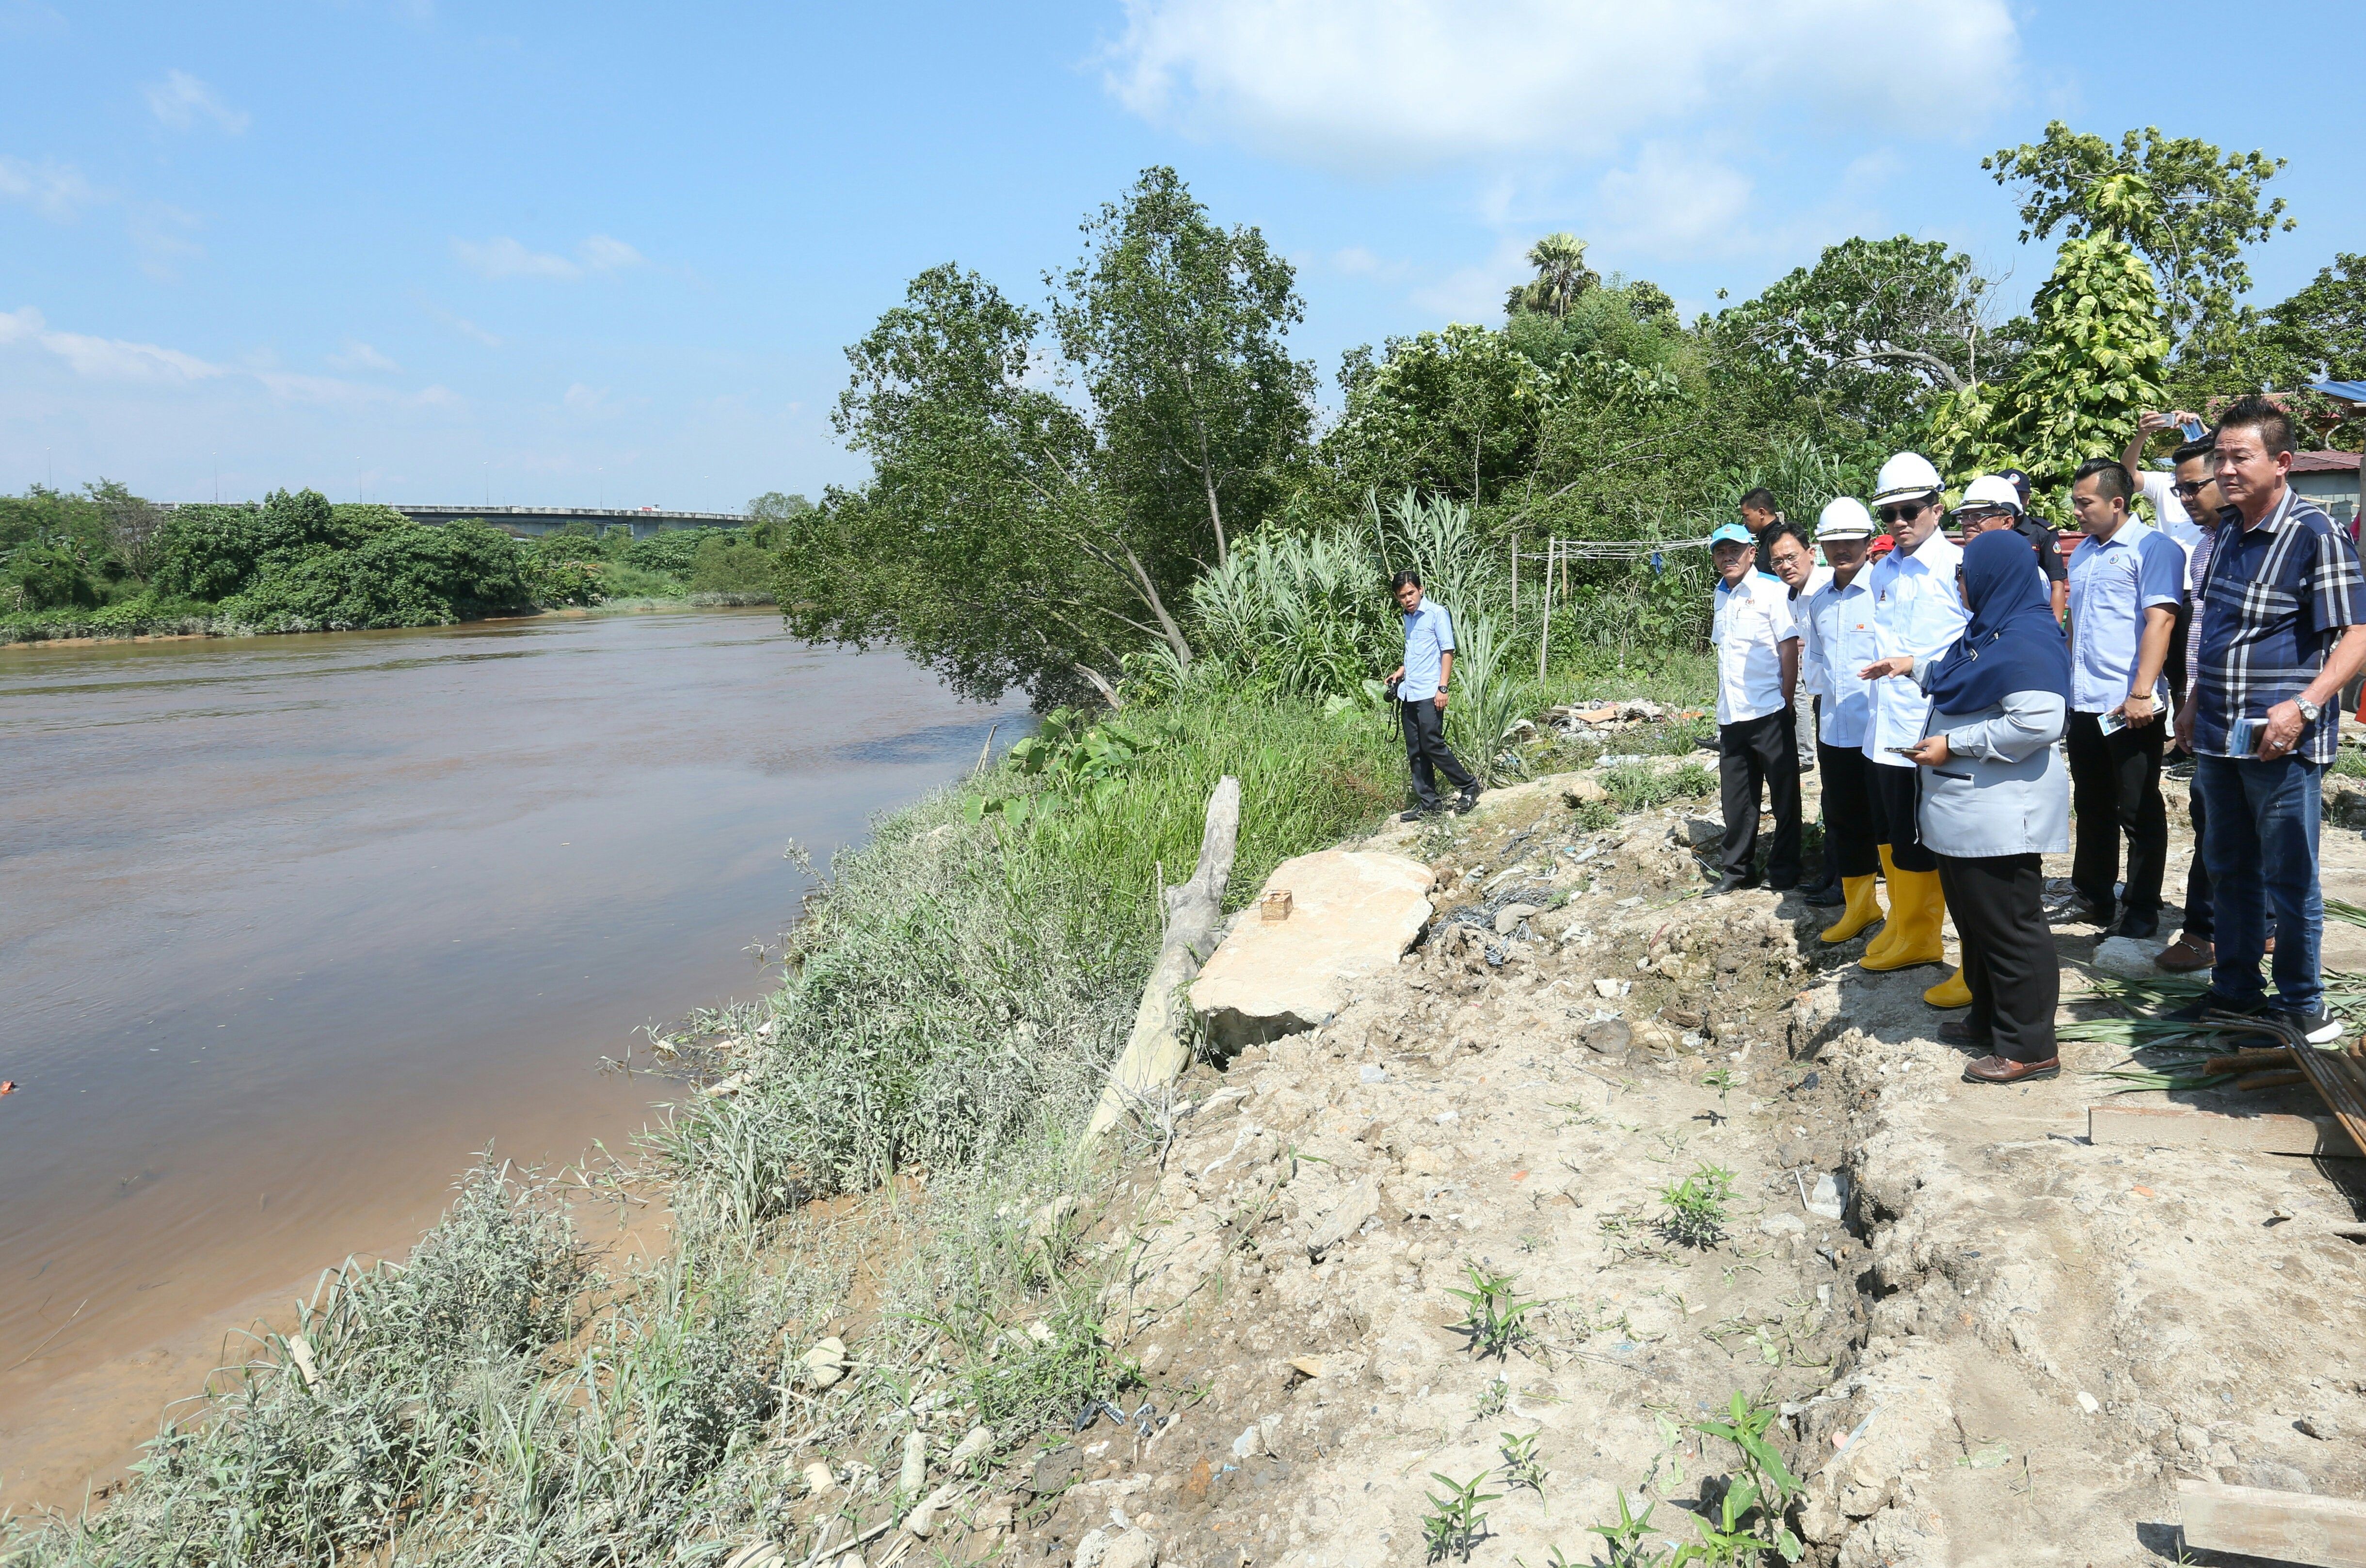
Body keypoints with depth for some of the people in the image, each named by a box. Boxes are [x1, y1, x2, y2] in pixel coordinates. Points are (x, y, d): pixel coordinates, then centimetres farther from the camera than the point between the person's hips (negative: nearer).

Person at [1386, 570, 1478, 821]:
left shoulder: (1437, 613, -5)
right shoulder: (1408, 618, 18)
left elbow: (1447, 651, -9)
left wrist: (1443, 687, -17)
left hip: (1429, 694, -8)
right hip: (1408, 694, 8)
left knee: (1432, 746, -12)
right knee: (1415, 752, 6)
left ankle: (1468, 787, 4)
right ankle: (1427, 805, 11)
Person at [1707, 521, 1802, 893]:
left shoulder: (1771, 589, -5)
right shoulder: (1722, 595, 13)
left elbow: (1790, 647, -8)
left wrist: (1786, 702, -10)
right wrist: (1723, 701, 10)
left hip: (1769, 713, -6)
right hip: (1730, 716, 6)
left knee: (1784, 794, 5)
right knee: (1735, 798, 11)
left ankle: (1784, 869, 15)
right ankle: (1738, 869, 22)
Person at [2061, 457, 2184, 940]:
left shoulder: (2152, 548, -7)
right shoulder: (2082, 554, 15)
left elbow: (2160, 620, -16)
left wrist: (2141, 693, -23)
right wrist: (2065, 684, 18)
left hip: (2129, 707, -7)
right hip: (2084, 703, 7)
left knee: (2138, 813, 1)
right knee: (2093, 808, 16)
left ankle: (2142, 915, 10)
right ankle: (2093, 895, 27)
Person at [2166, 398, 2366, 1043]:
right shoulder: (2227, 530, 10)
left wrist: (2304, 706, -26)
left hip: (2281, 741, -7)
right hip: (2219, 736, 7)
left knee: (2289, 878, 3)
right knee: (2230, 869, 16)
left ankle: (2302, 1007, 18)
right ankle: (2235, 989, 30)